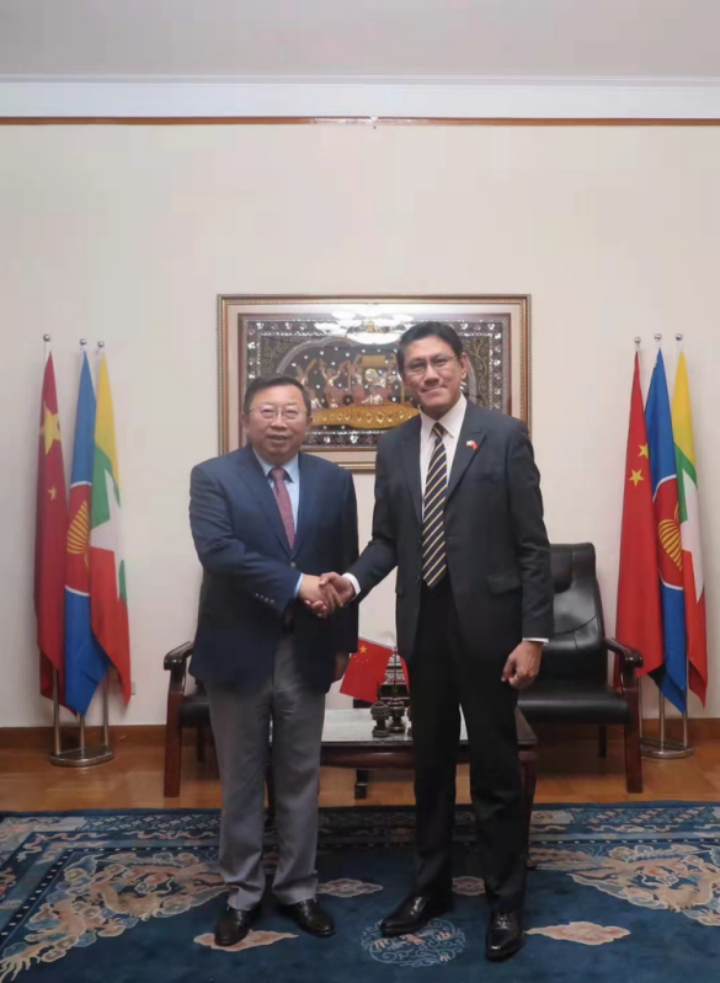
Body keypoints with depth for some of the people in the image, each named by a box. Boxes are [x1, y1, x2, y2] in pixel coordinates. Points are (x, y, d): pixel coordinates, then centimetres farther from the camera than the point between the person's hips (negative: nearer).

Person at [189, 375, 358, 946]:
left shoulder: (334, 481, 3)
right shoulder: (213, 477, -7)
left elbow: (348, 566, 7)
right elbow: (219, 552, -22)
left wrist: (344, 641, 6)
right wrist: (296, 584, -27)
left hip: (307, 652, 2)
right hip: (239, 650, -2)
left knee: (302, 779, 14)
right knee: (240, 781, 13)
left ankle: (298, 889, 32)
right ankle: (243, 893, 31)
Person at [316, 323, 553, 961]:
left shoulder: (505, 436, -7)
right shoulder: (394, 447, 6)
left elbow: (533, 545, -8)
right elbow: (387, 540, 7)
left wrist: (534, 635, -13)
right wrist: (353, 580, -12)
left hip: (487, 623, -4)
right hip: (423, 623, 4)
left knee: (495, 767, 9)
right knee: (431, 762, 18)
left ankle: (506, 900, 29)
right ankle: (432, 885, 37)